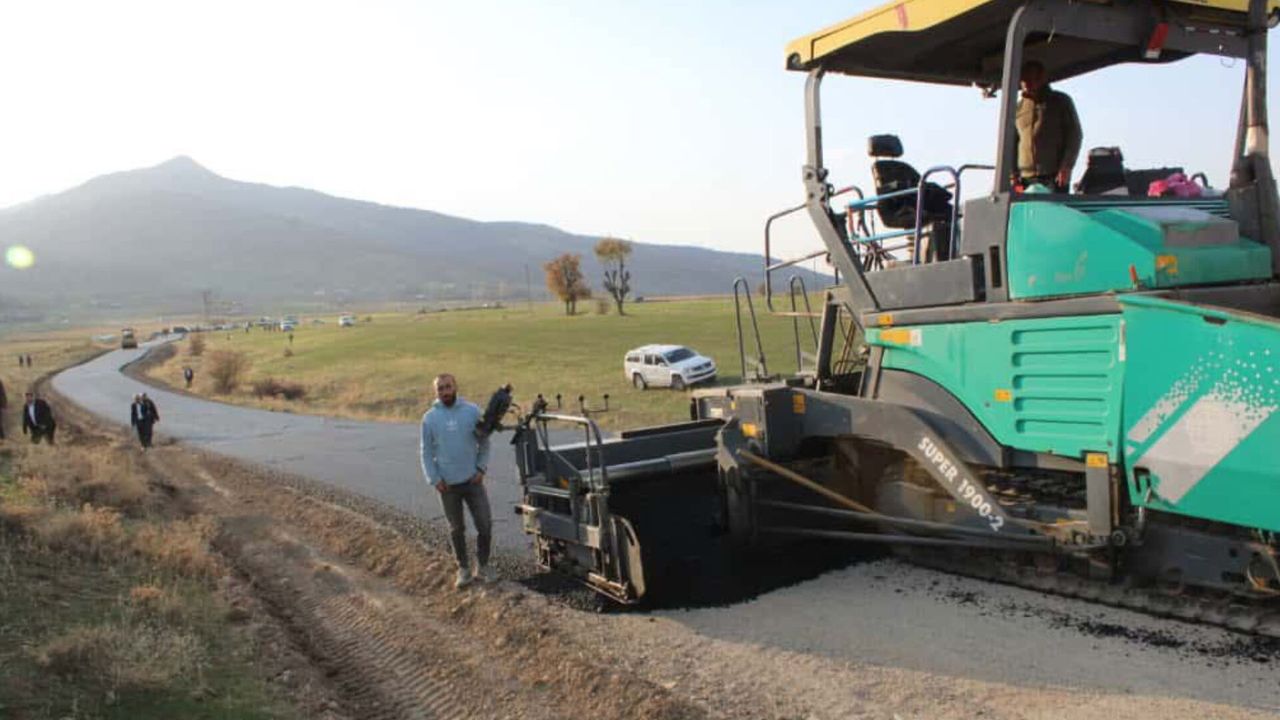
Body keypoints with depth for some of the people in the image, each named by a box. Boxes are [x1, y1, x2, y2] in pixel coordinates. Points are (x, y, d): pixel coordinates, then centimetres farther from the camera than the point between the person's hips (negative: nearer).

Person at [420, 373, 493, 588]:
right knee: (457, 529, 11)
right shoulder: (429, 418, -1)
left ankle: (483, 565, 20)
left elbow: (484, 443, 4)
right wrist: (434, 479, -6)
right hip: (447, 484, 0)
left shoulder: (472, 411, -3)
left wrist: (481, 468, -6)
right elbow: (426, 451, 2)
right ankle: (463, 568, 26)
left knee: (485, 524, 0)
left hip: (473, 480, 0)